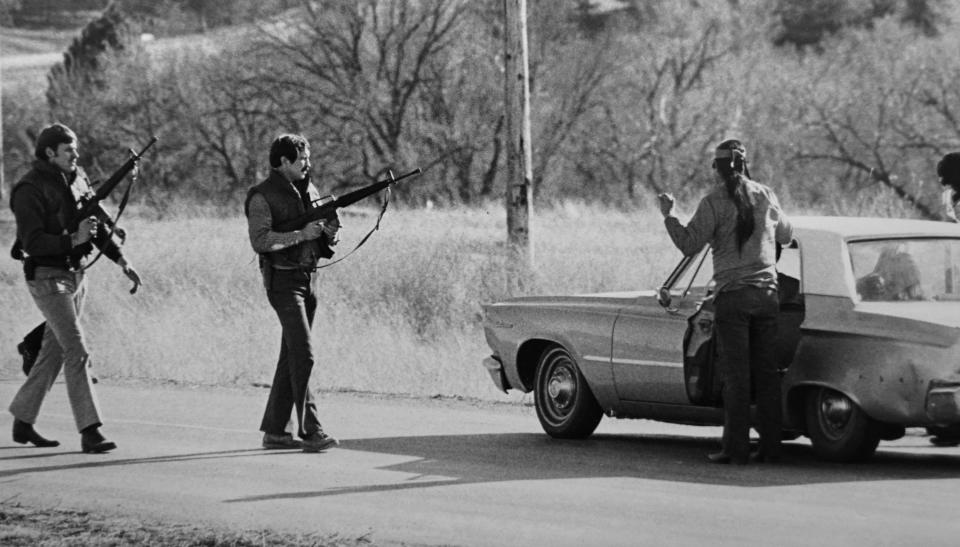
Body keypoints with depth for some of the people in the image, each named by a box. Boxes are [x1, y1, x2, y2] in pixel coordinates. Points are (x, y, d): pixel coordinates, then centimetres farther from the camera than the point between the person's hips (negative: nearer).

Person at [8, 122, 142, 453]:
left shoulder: (77, 179, 9)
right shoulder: (30, 190, -15)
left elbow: (97, 227, 17)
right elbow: (31, 241, -22)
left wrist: (121, 261, 10)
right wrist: (73, 239, -30)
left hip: (76, 274, 8)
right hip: (47, 277, -8)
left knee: (54, 351, 14)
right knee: (77, 351, -15)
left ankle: (23, 422, 26)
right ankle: (89, 432, -17)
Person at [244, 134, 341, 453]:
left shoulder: (309, 192, 14)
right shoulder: (263, 197, -9)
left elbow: (323, 242, 18)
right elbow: (260, 241, -20)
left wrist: (330, 233, -5)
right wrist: (302, 234, -23)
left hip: (308, 279, 8)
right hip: (283, 280, -8)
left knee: (291, 356, 10)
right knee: (303, 355, -14)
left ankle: (274, 430, 16)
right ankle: (310, 431, -16)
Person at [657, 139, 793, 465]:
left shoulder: (714, 202, -7)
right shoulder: (765, 196, 8)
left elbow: (690, 245, -9)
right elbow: (785, 235, 21)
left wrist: (668, 216, 4)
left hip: (732, 295, -4)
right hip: (767, 292, 4)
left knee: (735, 376, -3)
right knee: (766, 373, 7)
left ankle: (736, 448, -4)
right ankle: (770, 446, 6)